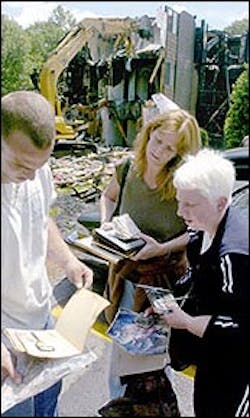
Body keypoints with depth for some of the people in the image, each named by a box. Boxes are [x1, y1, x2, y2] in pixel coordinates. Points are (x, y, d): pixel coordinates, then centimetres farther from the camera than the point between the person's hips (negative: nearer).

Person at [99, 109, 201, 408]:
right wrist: (105, 224, -5)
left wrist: (162, 248, -24)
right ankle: (117, 401, 47)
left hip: (164, 277, -4)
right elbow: (107, 197, 13)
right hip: (126, 272, 4)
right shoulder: (127, 170, -8)